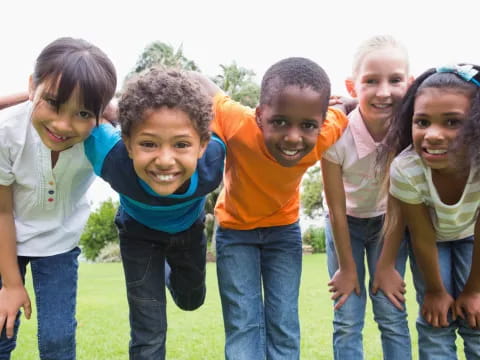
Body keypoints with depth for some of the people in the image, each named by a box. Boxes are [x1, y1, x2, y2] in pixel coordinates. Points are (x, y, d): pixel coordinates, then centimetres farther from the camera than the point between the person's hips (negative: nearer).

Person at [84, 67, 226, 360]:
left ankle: (166, 271, 58)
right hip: (139, 232, -2)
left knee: (190, 300, 27)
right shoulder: (111, 157, -44)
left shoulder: (213, 157, -40)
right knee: (149, 335, -6)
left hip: (189, 231, 2)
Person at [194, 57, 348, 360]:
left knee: (285, 326, 3)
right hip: (235, 228, -2)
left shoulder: (327, 134, -30)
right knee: (243, 325, -5)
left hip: (284, 228, 2)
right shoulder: (238, 124, -37)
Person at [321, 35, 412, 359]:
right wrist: (347, 268, -9)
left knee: (391, 313, -1)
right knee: (348, 319, -2)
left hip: (389, 221, 1)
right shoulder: (336, 135, -31)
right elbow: (337, 209, -19)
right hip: (347, 222, -1)